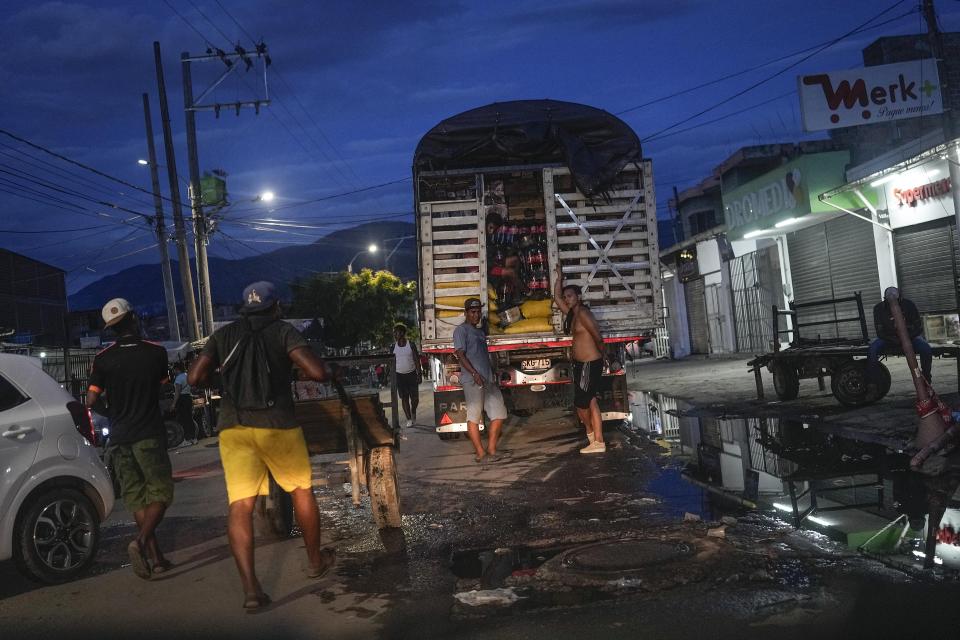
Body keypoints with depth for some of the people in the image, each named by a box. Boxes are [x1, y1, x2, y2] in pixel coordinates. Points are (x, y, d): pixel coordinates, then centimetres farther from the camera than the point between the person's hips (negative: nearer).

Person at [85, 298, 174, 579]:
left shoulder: (103, 359, -2)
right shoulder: (156, 352, -4)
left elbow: (92, 402, -3)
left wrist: (112, 410, 16)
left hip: (119, 438, 3)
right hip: (149, 435, -3)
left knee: (136, 498, 9)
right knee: (160, 492, 3)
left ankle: (156, 557, 8)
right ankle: (141, 542, -19)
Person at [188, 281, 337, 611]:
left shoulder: (223, 335, 10)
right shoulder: (283, 331, -1)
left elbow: (195, 378, 6)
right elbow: (317, 372, -14)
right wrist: (327, 373, 8)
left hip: (233, 427, 2)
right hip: (276, 425, -2)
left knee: (240, 505, -3)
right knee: (302, 491, 18)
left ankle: (250, 587, -12)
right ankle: (315, 559, 33)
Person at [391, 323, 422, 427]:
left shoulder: (411, 345, -2)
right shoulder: (393, 347, 3)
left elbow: (416, 360, -1)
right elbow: (391, 362, 7)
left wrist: (419, 374, -7)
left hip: (411, 374, -1)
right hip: (399, 376, 1)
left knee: (415, 398, -1)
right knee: (404, 398, 1)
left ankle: (413, 411, 30)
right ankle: (409, 419, 9)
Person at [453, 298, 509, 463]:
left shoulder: (480, 332, 24)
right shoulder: (461, 330, -2)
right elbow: (460, 354, -12)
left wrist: (493, 376, 20)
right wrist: (474, 374, -21)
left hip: (488, 379, 9)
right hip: (472, 381, -9)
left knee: (499, 413, 5)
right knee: (474, 416, -5)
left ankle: (491, 449, 10)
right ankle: (480, 453, -3)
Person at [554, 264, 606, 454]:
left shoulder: (583, 313, -14)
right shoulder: (571, 314, 12)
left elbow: (597, 337, -15)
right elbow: (556, 297, 22)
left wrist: (600, 353, 1)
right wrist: (559, 278, 20)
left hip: (590, 364, -9)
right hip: (581, 364, 9)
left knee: (581, 402, -5)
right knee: (590, 402, 8)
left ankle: (592, 435, 11)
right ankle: (598, 441, 11)